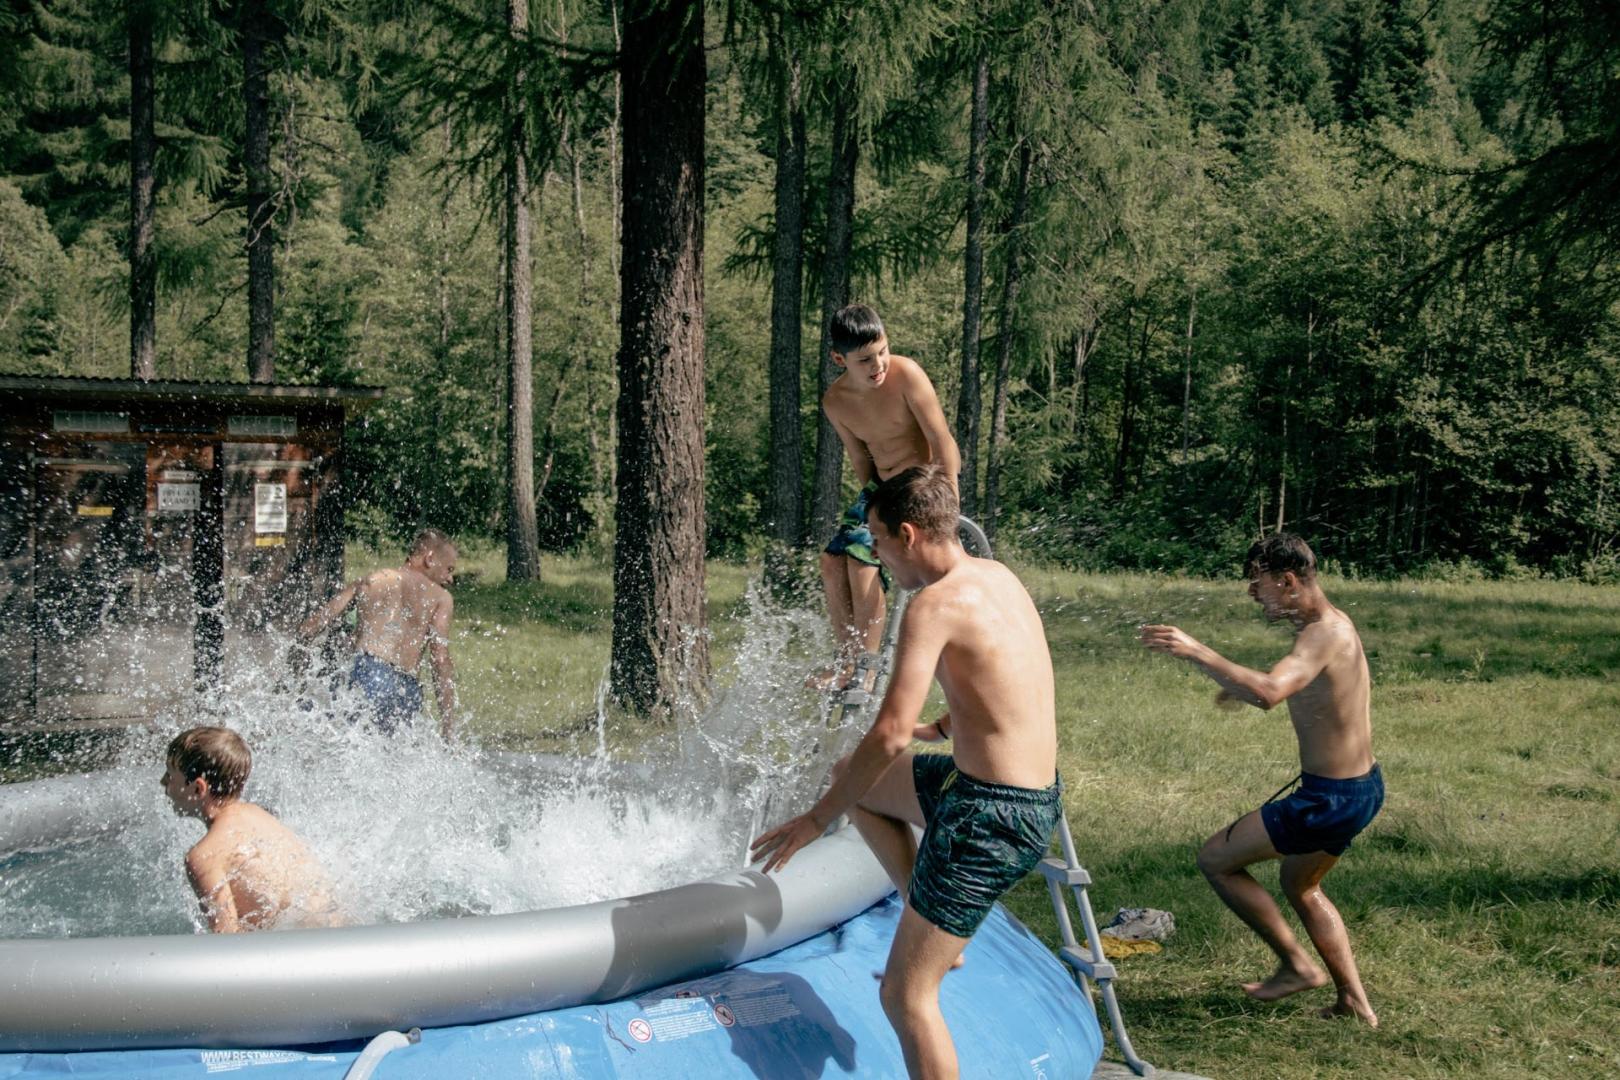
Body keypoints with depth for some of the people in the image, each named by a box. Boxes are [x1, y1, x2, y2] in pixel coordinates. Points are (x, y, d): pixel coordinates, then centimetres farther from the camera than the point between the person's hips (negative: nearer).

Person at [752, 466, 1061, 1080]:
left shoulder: (934, 606, -18)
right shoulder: (998, 577, 9)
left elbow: (889, 736, -23)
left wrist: (818, 818, -13)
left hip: (991, 816, -9)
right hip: (1037, 797, 9)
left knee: (905, 995, -3)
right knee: (853, 778, 27)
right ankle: (934, 932, 26)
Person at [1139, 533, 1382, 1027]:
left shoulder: (1325, 634, -23)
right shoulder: (1331, 625, 8)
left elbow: (1269, 691, -41)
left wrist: (1197, 652, -37)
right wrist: (1245, 693, 17)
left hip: (1331, 798, -10)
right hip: (1362, 785, 10)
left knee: (1215, 859, 2)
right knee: (1301, 885, 30)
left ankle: (1296, 965, 10)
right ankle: (1355, 999, 31)